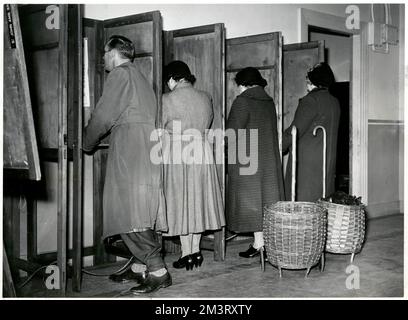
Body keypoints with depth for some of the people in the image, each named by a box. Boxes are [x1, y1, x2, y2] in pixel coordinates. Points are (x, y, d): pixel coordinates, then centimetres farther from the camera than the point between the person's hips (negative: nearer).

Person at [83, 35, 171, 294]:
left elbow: (103, 116, -8)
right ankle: (140, 268, 16)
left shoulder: (120, 74, -3)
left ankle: (158, 272, -12)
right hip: (143, 153, 10)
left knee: (132, 216, -11)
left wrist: (88, 144, 7)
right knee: (138, 215, 11)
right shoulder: (138, 76, 26)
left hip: (129, 155, -10)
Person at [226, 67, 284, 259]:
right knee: (268, 197, 10)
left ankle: (259, 244, 0)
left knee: (251, 198, -1)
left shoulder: (242, 102, -11)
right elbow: (272, 131, 14)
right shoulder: (269, 102, 10)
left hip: (247, 160, -7)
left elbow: (233, 132, -15)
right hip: (270, 159, 7)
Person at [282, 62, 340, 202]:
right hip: (328, 162, 8)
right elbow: (330, 134, 15)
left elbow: (295, 131, -13)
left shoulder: (310, 100, -12)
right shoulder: (334, 102, 11)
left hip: (306, 162, -8)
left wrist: (279, 147, 1)